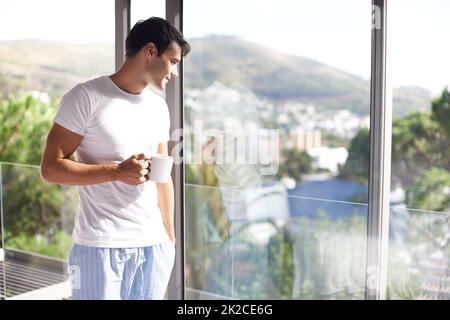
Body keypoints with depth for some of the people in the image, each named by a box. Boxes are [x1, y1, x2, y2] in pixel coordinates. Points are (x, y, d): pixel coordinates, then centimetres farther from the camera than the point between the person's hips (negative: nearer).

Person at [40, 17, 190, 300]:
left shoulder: (159, 107, 12)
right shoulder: (86, 97, -7)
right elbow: (50, 168, -9)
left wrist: (170, 237, 12)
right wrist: (116, 171, -19)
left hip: (154, 244, 5)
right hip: (101, 245, -5)